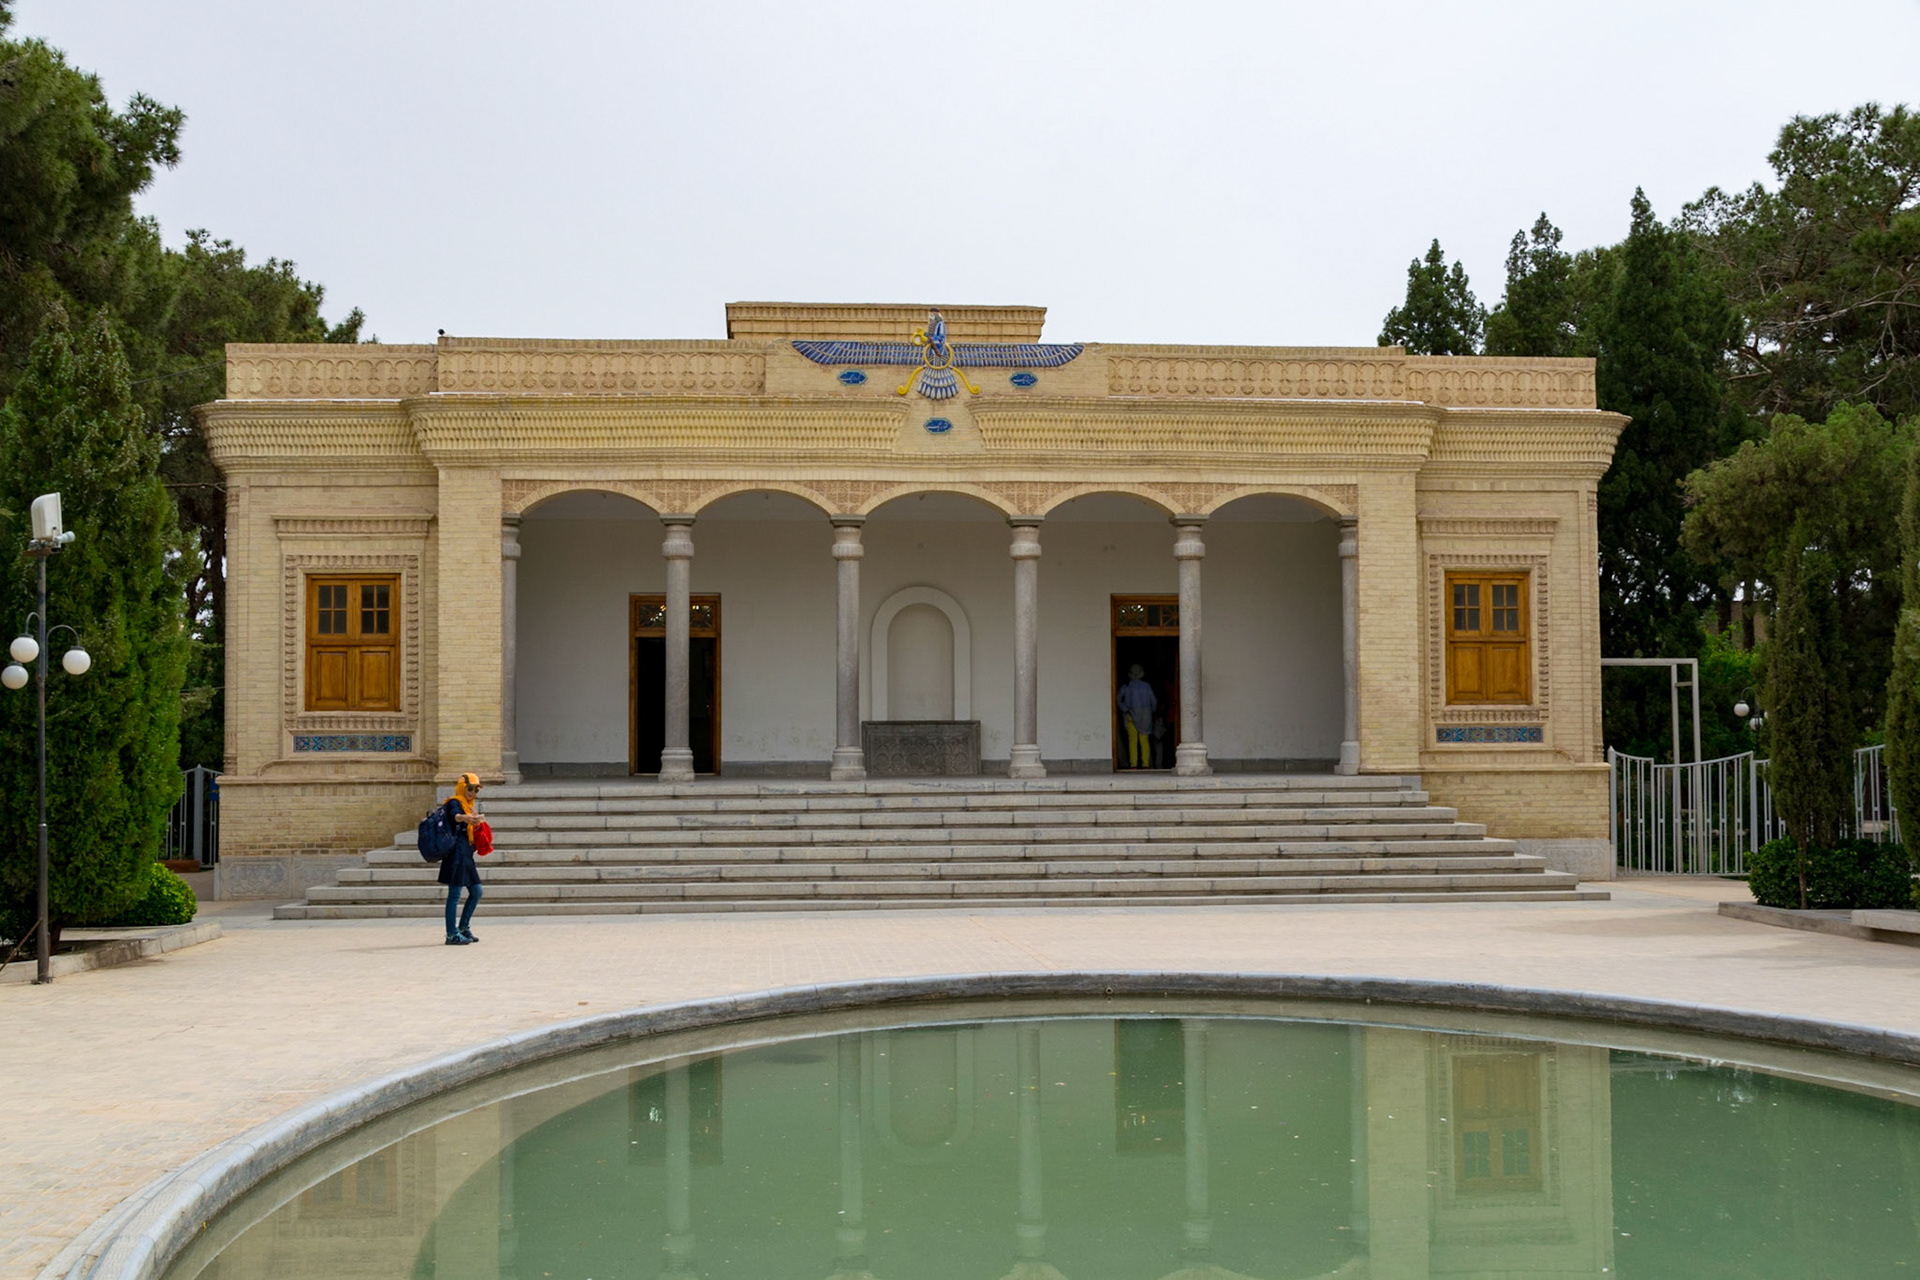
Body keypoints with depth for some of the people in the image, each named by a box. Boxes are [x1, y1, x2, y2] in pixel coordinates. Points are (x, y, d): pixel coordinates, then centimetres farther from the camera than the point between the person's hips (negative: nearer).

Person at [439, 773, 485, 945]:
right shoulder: (454, 803, -7)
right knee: (455, 894, -8)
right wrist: (467, 818, -53)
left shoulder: (469, 806, 20)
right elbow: (454, 815, -32)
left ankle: (463, 928, 23)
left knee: (476, 892, 12)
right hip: (456, 854, -9)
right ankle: (452, 935, -6)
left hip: (466, 855, 9)